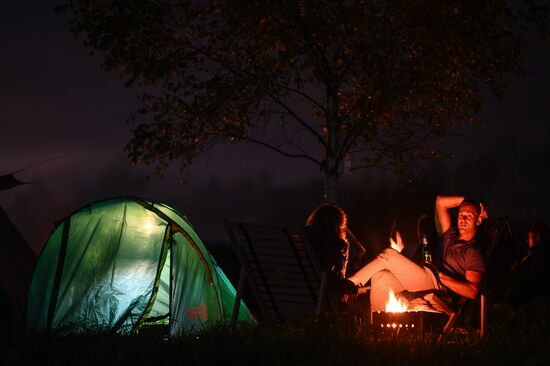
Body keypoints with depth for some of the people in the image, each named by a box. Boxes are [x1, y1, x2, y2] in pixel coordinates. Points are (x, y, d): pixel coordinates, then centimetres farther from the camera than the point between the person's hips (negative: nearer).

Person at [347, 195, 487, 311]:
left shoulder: (474, 252, 2)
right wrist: (465, 200, 26)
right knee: (380, 276, -20)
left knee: (389, 254, -18)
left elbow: (472, 292, -12)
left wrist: (440, 276, -14)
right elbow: (440, 201, 32)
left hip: (435, 284, -8)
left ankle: (352, 282, -7)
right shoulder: (450, 237, 25)